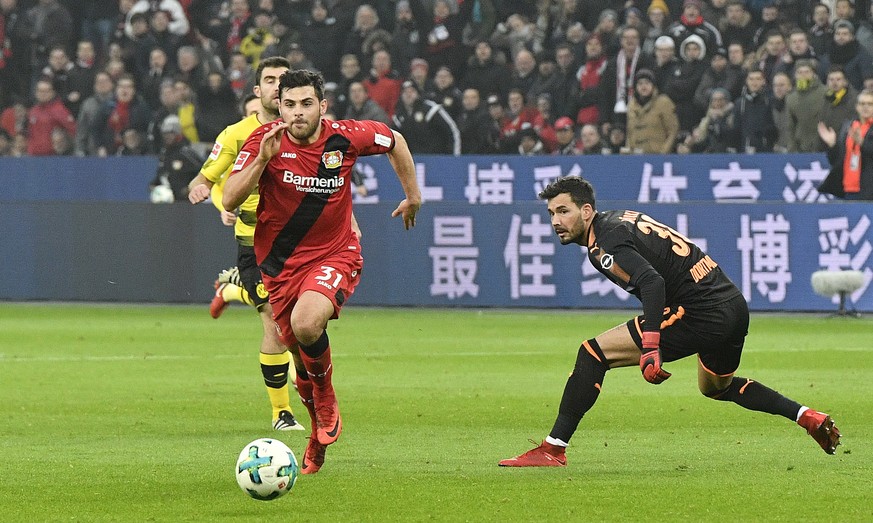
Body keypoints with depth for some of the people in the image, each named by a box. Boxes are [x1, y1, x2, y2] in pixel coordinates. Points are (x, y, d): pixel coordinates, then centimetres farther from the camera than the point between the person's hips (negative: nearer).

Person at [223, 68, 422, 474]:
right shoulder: (264, 141, -13)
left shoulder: (345, 138, -12)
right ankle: (318, 440, 35)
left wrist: (413, 194, 17)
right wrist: (263, 158, -33)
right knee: (298, 350, 8)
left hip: (335, 255, -2)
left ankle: (327, 398, -2)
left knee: (307, 324, -31)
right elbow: (229, 199, -21)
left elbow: (394, 140, 10)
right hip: (280, 262, 2)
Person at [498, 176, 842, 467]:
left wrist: (650, 347, -36)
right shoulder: (621, 218, 16)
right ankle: (807, 417, 35)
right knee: (715, 387, 38)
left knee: (594, 353, -11)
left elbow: (652, 282, -29)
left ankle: (553, 449, -12)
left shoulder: (605, 241, -13)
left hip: (702, 315, -10)